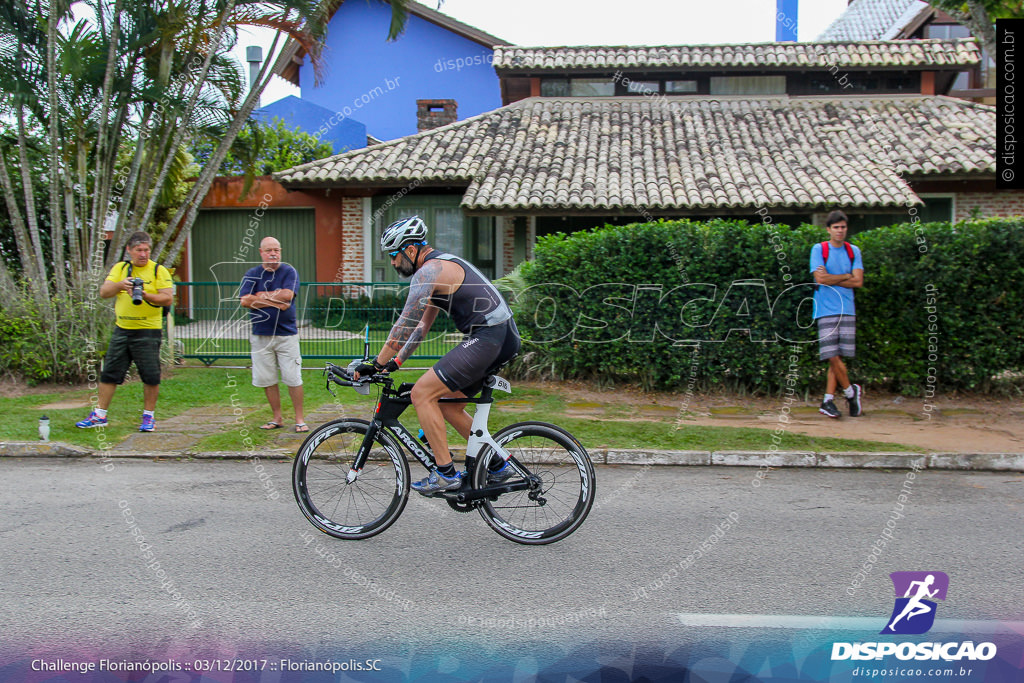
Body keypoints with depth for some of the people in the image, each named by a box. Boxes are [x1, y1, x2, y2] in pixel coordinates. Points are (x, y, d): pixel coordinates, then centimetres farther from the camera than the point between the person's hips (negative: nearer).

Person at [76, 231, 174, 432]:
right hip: (122, 330, 4)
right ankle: (99, 415, 16)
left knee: (150, 377, -1)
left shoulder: (159, 271, -1)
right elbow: (104, 292, 1)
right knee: (109, 374, 7)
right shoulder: (120, 268, 10)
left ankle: (149, 416, 13)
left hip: (148, 331, -4)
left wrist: (146, 296, -23)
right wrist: (120, 285, -18)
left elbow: (168, 298, -8)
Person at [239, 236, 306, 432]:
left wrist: (262, 296, -6)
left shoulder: (289, 272, 2)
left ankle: (300, 419, 7)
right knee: (267, 380, 6)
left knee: (293, 379, -4)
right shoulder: (252, 274, 7)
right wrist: (275, 302, -10)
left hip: (286, 333, -2)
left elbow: (287, 295, -14)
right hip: (260, 335, 2)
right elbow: (245, 300, -7)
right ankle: (277, 418, 19)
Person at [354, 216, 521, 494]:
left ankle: (445, 473, -6)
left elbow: (406, 323, -16)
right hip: (502, 336, 10)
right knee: (447, 404, 16)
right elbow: (423, 324, 25)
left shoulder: (429, 270, -10)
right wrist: (395, 362, 21)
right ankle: (498, 464, 21)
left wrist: (377, 364, -10)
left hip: (488, 337, -10)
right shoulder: (442, 266, 22)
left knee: (422, 393, -9)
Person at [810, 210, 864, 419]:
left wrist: (831, 279, -4)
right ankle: (851, 391, 12)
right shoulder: (819, 250, 2)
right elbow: (820, 279, -10)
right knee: (833, 357, -8)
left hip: (847, 310, 3)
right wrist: (846, 276, -1)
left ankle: (828, 401, 8)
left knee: (838, 357, 2)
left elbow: (858, 281, 1)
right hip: (826, 310, -3)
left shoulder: (853, 251, 11)